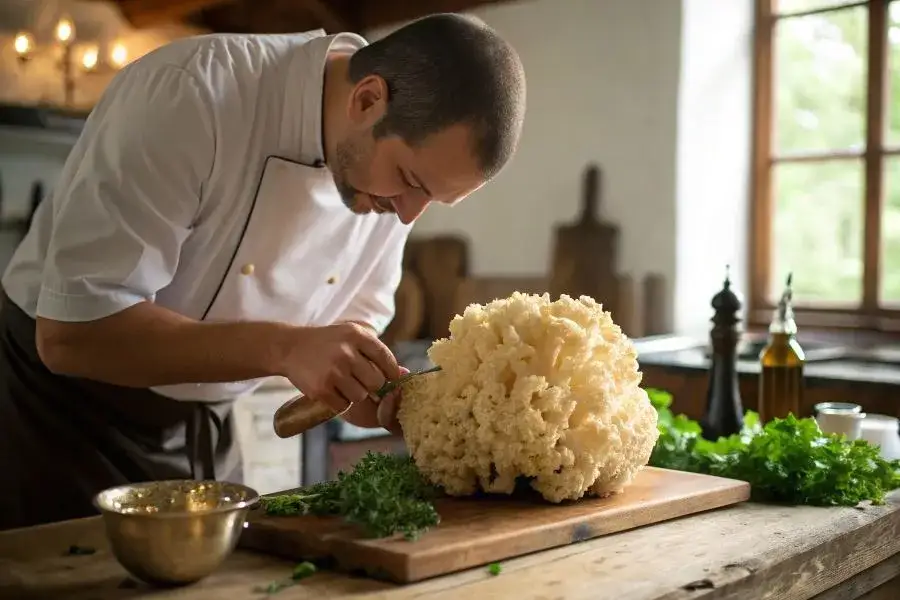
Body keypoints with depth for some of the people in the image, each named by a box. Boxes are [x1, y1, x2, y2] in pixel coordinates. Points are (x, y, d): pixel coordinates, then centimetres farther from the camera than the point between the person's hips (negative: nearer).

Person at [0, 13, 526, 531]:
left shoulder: (392, 164, -10)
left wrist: (390, 394, -20)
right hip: (61, 410, -5)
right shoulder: (191, 94, -29)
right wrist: (281, 348, -38)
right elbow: (72, 332, -30)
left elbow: (351, 329, 1)